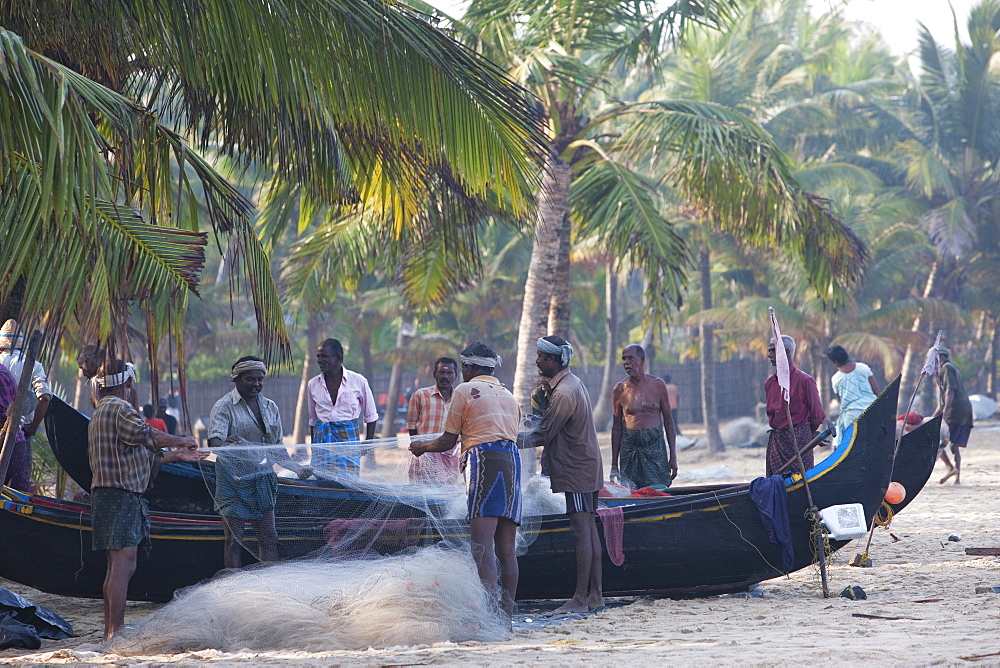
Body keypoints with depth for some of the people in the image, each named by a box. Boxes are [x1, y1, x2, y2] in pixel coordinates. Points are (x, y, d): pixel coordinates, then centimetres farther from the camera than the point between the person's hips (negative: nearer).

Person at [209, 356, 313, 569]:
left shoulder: (270, 407, 13)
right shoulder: (224, 407, -6)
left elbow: (277, 447, 18)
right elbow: (214, 441, -20)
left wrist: (296, 468, 6)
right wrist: (226, 444, -43)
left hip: (262, 477, 6)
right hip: (234, 477, -6)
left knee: (269, 536, 3)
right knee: (234, 539, -3)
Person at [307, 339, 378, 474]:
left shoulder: (358, 381, 0)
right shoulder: (313, 384, 7)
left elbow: (370, 417, 8)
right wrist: (313, 448, 14)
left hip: (348, 437, -2)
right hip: (322, 437, 2)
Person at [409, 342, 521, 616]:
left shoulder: (465, 391, 6)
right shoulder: (509, 396, 25)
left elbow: (447, 442, 6)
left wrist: (421, 447, 26)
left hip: (484, 460, -7)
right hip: (513, 461, 7)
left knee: (482, 543, -16)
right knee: (506, 549, 6)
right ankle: (507, 612, 3)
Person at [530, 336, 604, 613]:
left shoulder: (563, 393, -19)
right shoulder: (574, 383, 13)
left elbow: (543, 435, -17)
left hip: (576, 471, -10)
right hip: (588, 467, 10)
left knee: (582, 532, -11)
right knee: (589, 530, 10)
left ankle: (580, 598, -12)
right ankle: (595, 594, 12)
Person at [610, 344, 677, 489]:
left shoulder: (658, 385, 2)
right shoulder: (620, 390, 2)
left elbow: (668, 421, 5)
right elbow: (617, 427, 6)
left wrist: (673, 456, 1)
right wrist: (614, 464, 4)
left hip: (655, 446, 0)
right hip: (630, 448, 0)